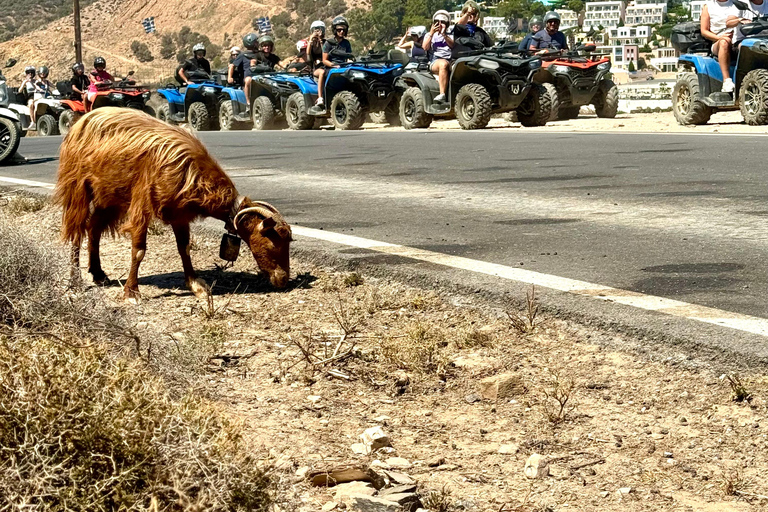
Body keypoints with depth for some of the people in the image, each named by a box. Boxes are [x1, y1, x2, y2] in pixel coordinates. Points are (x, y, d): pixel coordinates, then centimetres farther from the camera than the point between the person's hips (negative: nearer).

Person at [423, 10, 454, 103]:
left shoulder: (450, 35, 27)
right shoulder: (429, 35, 24)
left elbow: (453, 45, 5)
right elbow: (425, 47, 6)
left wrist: (444, 34, -6)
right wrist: (431, 33, 1)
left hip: (451, 61, 2)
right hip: (435, 61, -2)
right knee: (443, 64, -40)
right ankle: (442, 94, -51)